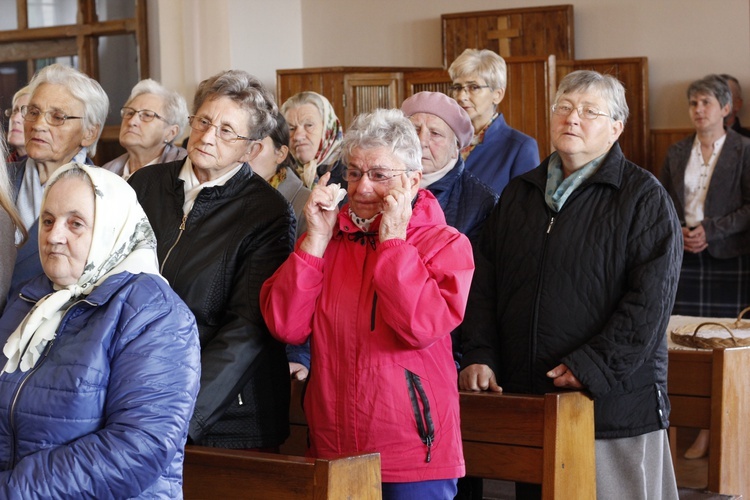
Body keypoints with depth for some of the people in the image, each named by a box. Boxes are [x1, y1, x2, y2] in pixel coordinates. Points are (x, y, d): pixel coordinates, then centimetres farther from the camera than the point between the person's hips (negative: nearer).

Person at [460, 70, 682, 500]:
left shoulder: (644, 197, -2)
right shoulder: (519, 195, 16)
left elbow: (650, 301, -11)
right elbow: (484, 286, 15)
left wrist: (591, 367, -18)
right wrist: (480, 357, 0)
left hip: (615, 401, -5)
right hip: (525, 399, 5)